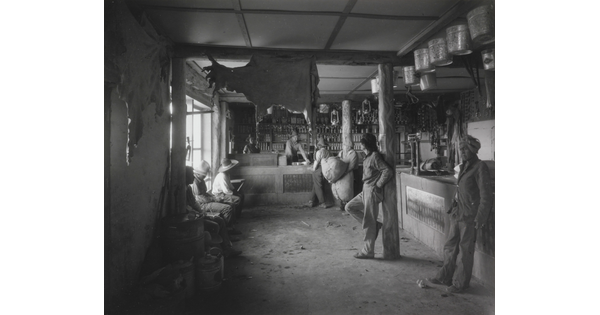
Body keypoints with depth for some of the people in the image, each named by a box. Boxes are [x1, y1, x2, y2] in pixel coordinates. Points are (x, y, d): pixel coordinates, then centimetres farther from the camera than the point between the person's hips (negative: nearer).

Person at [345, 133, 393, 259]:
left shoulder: (375, 156, -16)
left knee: (368, 222, -2)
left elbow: (388, 171, -24)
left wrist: (378, 185, -16)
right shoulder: (368, 156, 12)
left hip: (372, 192, -10)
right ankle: (375, 225, 14)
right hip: (365, 191, 10)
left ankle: (368, 251, 10)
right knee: (349, 207, 13)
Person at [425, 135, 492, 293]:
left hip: (469, 216, -8)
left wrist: (480, 218, -16)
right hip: (457, 213, 8)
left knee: (465, 250, 5)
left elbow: (486, 196, -14)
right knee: (450, 246, 14)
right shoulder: (463, 167, 12)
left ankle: (460, 283, 19)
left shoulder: (480, 167, -12)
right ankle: (445, 277, 26)